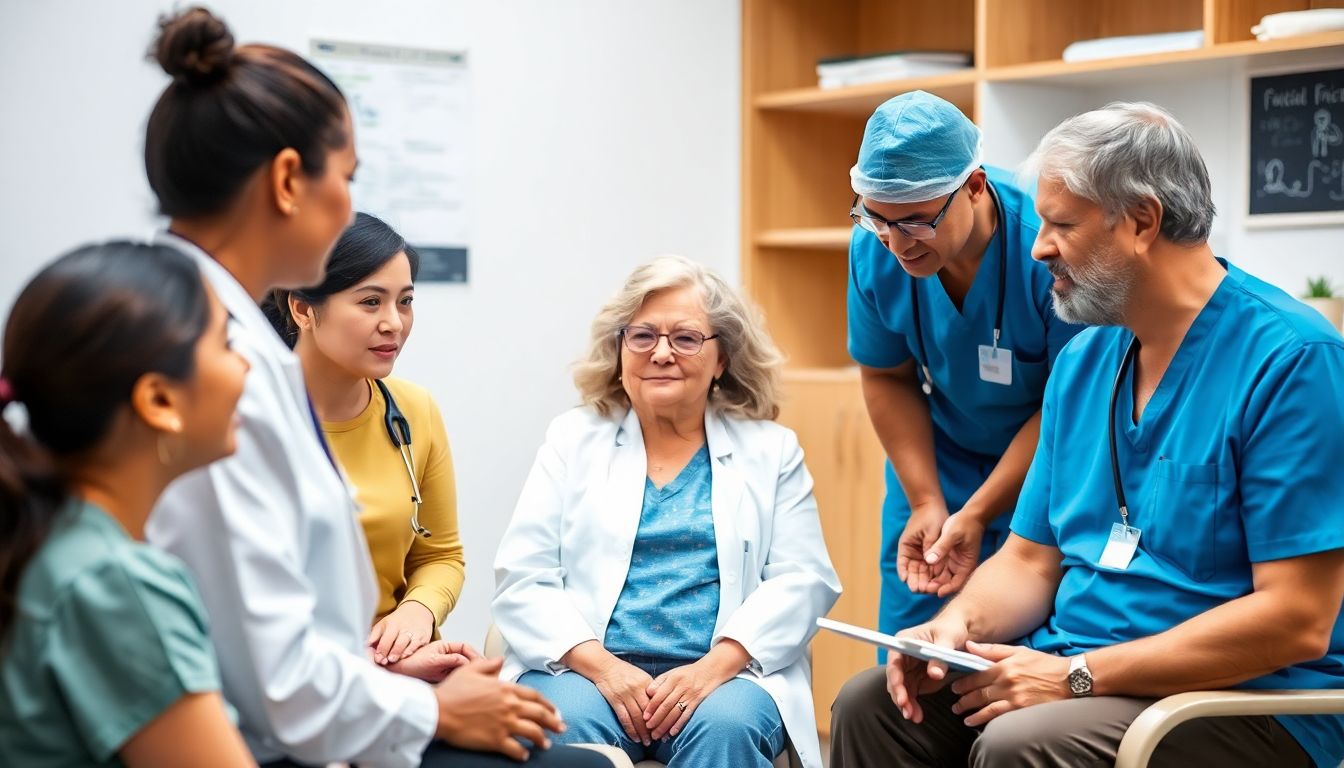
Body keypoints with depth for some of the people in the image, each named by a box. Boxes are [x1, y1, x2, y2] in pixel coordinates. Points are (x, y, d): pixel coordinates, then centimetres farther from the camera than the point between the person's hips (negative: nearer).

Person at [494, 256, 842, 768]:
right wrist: (603, 667, -13)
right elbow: (522, 580, 5)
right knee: (568, 722, -33)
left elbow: (801, 579, 3)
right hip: (586, 667, 0)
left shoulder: (770, 450, 14)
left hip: (724, 672, 1)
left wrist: (715, 666, -14)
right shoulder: (574, 439, 14)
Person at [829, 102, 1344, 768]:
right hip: (1074, 667, 8)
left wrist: (1078, 675, -21)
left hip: (1250, 700, -7)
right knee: (869, 706, -6)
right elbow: (1030, 559, 16)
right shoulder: (1084, 361, 11)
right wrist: (958, 624, -8)